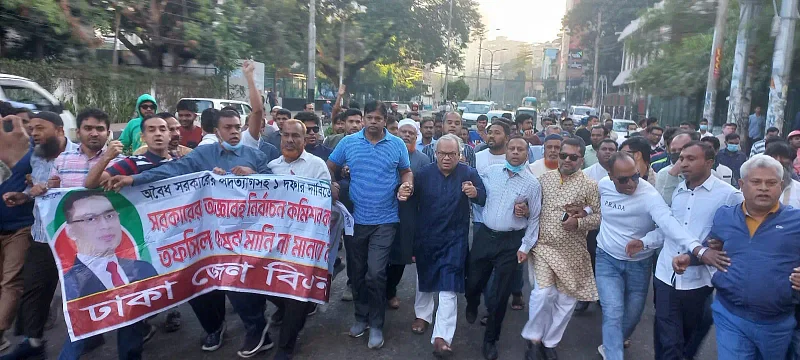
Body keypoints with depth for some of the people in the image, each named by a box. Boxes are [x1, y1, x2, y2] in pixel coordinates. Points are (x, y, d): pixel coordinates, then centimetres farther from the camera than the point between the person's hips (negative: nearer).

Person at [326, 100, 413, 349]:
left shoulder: (397, 144, -1)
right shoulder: (348, 142, 0)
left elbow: (406, 171, 9)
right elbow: (330, 169, 7)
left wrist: (407, 184, -12)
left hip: (384, 220, -2)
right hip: (355, 218, 2)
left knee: (375, 273, -6)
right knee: (357, 272, 14)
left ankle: (376, 325, 13)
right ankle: (361, 316, 34)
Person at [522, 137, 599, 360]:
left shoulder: (589, 185, -4)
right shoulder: (544, 178, 3)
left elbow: (599, 216, -3)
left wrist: (578, 222, -20)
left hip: (573, 251, 1)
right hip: (544, 245, 0)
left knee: (566, 299, 9)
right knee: (543, 293, -13)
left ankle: (550, 342, 31)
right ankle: (534, 338, 12)